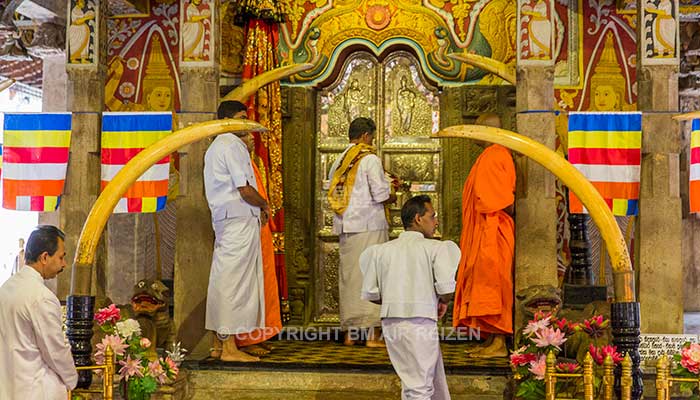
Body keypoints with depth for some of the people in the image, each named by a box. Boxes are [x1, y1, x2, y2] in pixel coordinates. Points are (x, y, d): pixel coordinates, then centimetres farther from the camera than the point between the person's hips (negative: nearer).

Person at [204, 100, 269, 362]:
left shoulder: (214, 148, 20)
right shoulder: (233, 146, -11)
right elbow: (245, 190, -17)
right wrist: (264, 205, 1)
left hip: (222, 220, 10)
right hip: (240, 221, -10)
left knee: (221, 281, 11)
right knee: (235, 281, -8)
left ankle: (218, 343, 16)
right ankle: (229, 347, -7)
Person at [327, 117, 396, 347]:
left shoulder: (338, 162, 11)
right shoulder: (370, 159, -8)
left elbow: (332, 195, 13)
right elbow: (380, 195, -13)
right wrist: (392, 198, 8)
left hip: (344, 227, 6)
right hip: (369, 226, -6)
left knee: (349, 276, 10)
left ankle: (350, 333, 12)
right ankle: (373, 334, -2)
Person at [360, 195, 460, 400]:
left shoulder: (381, 250, 9)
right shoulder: (434, 248, -4)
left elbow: (370, 294, 6)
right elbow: (446, 287, -16)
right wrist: (443, 303, 6)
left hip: (390, 322, 6)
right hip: (420, 323, -6)